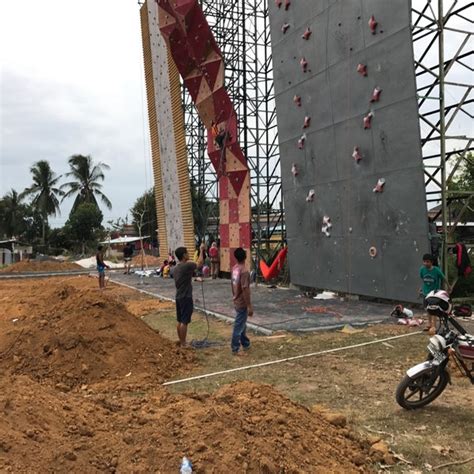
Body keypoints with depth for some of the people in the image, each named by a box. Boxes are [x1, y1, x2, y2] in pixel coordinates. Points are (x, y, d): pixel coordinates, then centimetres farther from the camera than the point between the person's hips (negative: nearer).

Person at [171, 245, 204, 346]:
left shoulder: (175, 269, 8)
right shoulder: (187, 266, -18)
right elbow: (199, 262, -5)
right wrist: (201, 250, 6)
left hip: (179, 297, 9)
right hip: (186, 298, -9)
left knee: (180, 321, 14)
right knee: (184, 322, -3)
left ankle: (181, 342, 23)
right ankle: (183, 344, 2)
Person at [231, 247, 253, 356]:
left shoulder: (234, 268, 3)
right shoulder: (244, 271, -24)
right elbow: (245, 290, -25)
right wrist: (250, 306, -20)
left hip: (236, 301, 9)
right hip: (242, 303, -9)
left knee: (242, 324, 21)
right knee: (239, 326, 1)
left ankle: (246, 344, 34)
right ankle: (235, 349, 11)